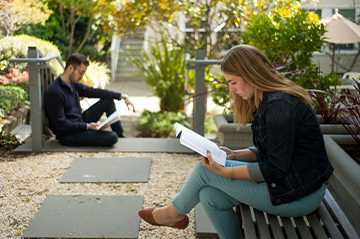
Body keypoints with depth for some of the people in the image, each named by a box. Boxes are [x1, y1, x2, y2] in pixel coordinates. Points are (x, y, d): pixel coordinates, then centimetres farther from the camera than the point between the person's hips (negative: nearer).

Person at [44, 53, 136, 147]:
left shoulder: (73, 85, 3)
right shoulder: (54, 93, -23)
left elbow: (95, 92, 9)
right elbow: (60, 124, -24)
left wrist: (123, 96, 3)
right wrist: (87, 126, -24)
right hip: (68, 135, -9)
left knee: (108, 101, 10)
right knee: (112, 137, -24)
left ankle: (121, 137, 16)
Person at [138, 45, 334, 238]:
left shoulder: (279, 106, -22)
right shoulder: (266, 101, 10)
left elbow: (275, 168, -22)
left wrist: (225, 171, -20)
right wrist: (234, 155, 2)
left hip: (301, 195, -9)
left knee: (205, 170, -5)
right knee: (210, 196, 0)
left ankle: (175, 212, 23)